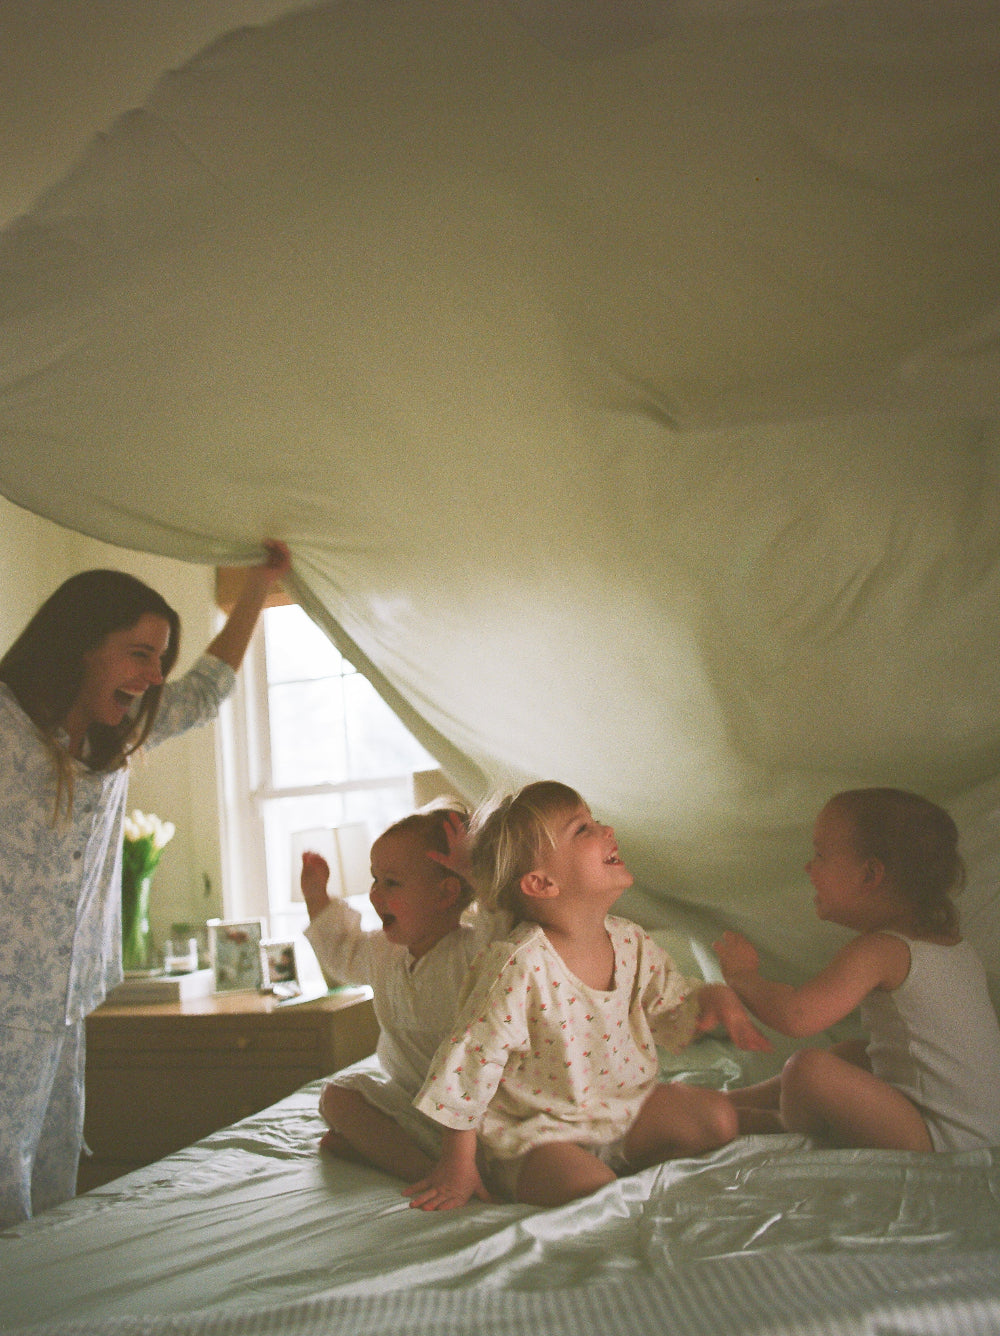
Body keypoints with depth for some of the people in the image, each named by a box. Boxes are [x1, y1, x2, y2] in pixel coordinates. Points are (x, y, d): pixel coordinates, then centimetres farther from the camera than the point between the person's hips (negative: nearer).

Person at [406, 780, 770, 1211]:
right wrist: (458, 1167, -14)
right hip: (536, 1131, -7)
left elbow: (670, 1013, 12)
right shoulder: (521, 966, -26)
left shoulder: (631, 942, -4)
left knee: (717, 1119, -5)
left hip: (626, 1105, 7)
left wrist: (713, 998, -12)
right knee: (593, 1191, -31)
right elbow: (469, 1061, -20)